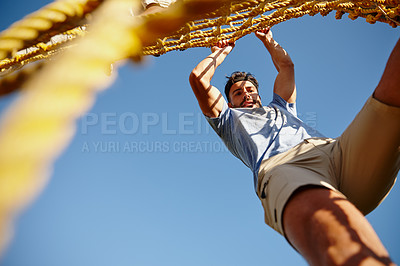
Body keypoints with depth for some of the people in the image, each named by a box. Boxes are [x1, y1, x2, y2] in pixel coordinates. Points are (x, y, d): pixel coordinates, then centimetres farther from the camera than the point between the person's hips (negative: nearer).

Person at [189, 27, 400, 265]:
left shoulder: (280, 106, 48)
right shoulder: (229, 119, 38)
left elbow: (286, 65, 57)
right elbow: (198, 77, 37)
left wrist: (268, 40, 70)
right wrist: (221, 52, 52)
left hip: (336, 150, 6)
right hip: (280, 165, -5)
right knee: (320, 216, -44)